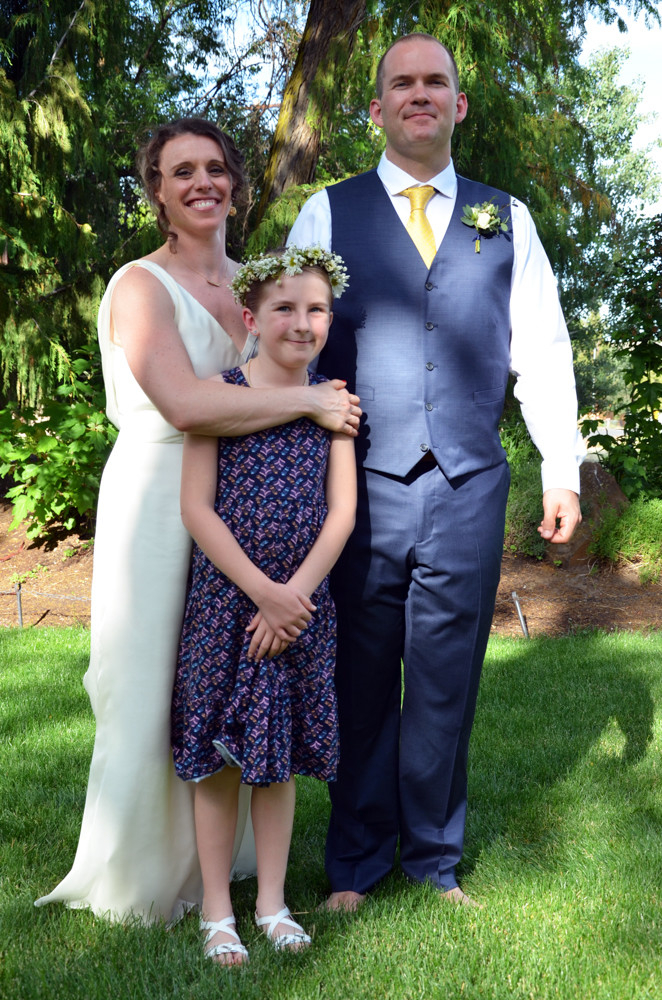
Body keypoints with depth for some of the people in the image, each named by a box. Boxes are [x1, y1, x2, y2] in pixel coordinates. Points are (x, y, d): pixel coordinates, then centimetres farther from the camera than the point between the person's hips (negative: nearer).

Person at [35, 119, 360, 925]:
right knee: (155, 692, 2)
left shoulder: (247, 280, 11)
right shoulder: (141, 286, -12)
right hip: (160, 500, -7)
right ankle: (140, 879, 20)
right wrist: (308, 401, -21)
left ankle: (209, 857, 30)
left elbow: (273, 371, 22)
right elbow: (184, 404, -27)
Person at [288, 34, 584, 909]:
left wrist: (563, 470, 4)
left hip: (468, 488, 2)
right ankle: (356, 865, 20)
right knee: (362, 683, 5)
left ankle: (435, 859, 23)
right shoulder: (327, 214, 7)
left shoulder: (505, 220, 13)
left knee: (446, 682, 8)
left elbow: (543, 351, 11)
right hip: (361, 485, -1)